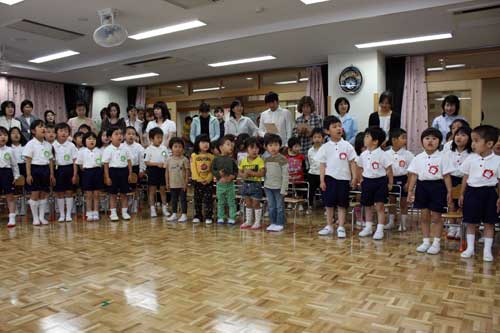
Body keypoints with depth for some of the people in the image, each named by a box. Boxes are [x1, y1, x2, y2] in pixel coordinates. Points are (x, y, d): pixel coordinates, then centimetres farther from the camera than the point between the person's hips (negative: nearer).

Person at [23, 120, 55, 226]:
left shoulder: (48, 145, 10)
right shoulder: (31, 144, -5)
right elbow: (28, 160, -7)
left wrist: (51, 174, 9)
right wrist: (28, 175, -12)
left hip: (45, 170, 5)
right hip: (35, 169, -5)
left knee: (44, 194, 7)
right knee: (35, 194, -1)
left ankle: (42, 217, 17)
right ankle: (35, 218, 9)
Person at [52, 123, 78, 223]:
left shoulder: (71, 145, -1)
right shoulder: (53, 146, 0)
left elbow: (74, 161, -1)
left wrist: (75, 175, -5)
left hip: (69, 169, -1)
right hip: (58, 169, 1)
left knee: (69, 192, 3)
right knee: (59, 193, 6)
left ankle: (68, 214, 12)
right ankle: (61, 214, 16)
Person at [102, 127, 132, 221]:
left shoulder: (125, 149, 4)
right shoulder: (108, 150, -6)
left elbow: (129, 162, 8)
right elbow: (106, 164, -5)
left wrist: (130, 174, 3)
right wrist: (107, 177, -8)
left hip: (124, 171, 3)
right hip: (113, 171, -3)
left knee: (124, 193, 9)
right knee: (113, 193, 5)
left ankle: (124, 212, 18)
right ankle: (113, 213, 12)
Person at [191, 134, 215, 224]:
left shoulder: (211, 156, 0)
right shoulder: (194, 155, -2)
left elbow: (212, 170, -2)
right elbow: (193, 169, -6)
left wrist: (208, 179, -14)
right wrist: (199, 179, -14)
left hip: (208, 181, 0)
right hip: (197, 181, 0)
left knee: (208, 199, 1)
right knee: (197, 199, 9)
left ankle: (208, 217, 7)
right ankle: (197, 216, 19)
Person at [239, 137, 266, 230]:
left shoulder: (260, 160, -11)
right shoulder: (243, 160, 4)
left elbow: (262, 173, -18)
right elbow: (239, 172, 9)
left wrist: (251, 172, -22)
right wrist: (243, 175, -12)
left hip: (256, 184, -5)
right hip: (246, 184, 5)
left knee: (256, 204, 2)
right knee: (248, 204, 15)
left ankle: (257, 222, 14)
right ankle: (248, 221, 27)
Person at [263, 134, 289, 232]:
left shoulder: (282, 159, -10)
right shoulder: (266, 159, 8)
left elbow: (285, 176, -11)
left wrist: (284, 189, -14)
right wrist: (264, 185, 9)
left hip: (278, 187, -5)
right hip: (268, 187, 5)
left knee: (279, 206, 4)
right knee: (271, 206, 12)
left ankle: (280, 224, 14)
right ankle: (273, 223, 23)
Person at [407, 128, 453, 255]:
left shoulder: (442, 157, -5)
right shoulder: (418, 158, 3)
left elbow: (446, 176, -4)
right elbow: (413, 175, 4)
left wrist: (449, 191, -6)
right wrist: (410, 191, 2)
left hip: (437, 187, -3)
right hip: (422, 186, 3)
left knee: (436, 217, 4)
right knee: (424, 216, 11)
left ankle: (436, 243, 16)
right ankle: (426, 241, 22)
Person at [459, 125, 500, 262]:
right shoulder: (470, 159, -1)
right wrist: (462, 194, 8)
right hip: (472, 191, 1)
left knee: (489, 223, 7)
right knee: (471, 222, 8)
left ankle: (487, 250, 17)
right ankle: (470, 248, 20)